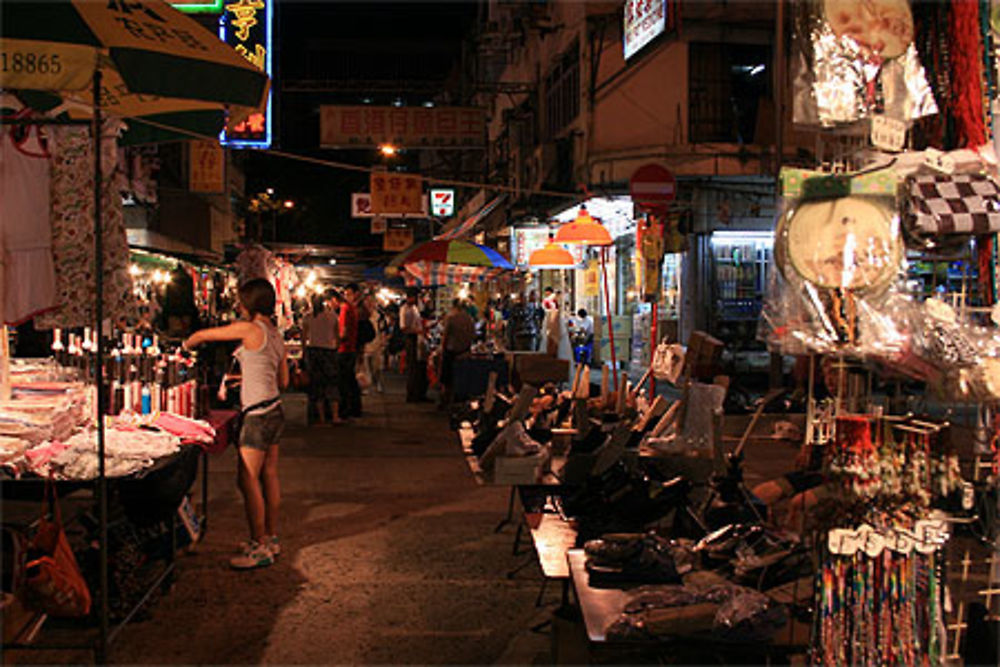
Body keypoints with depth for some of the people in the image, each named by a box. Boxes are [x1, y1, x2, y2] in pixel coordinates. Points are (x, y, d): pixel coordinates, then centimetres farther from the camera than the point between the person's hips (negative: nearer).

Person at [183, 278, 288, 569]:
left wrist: (186, 344, 17)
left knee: (248, 480, -5)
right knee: (269, 477, 14)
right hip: (274, 411, 9)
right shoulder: (276, 334, 12)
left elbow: (202, 335, -3)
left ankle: (260, 547, 0)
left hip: (258, 415, -9)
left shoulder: (250, 329, -13)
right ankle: (271, 538, 23)